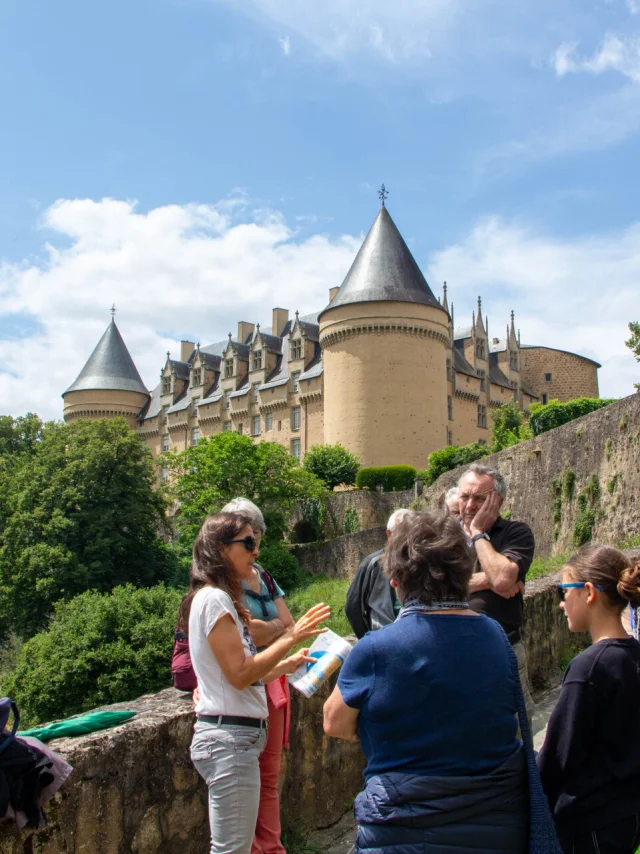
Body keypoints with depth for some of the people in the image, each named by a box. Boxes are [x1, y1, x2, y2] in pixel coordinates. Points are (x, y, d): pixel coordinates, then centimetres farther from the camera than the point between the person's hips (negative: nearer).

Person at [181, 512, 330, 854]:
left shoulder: (219, 598, 15)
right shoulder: (214, 598, -15)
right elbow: (239, 674, -19)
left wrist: (285, 664, 15)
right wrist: (292, 637, -16)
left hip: (237, 735, 10)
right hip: (231, 738, -10)